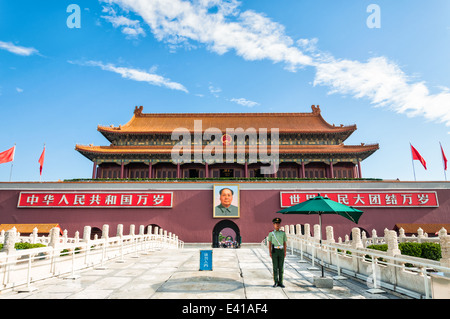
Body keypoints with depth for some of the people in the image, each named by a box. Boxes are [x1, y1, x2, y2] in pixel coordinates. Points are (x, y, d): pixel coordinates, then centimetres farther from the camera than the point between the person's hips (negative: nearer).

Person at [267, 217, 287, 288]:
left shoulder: (283, 233, 5)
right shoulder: (271, 233, 1)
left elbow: (284, 244, 7)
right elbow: (269, 244, 3)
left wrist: (285, 253, 1)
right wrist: (270, 253, -5)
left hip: (281, 251, 1)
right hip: (274, 251, -1)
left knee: (281, 267, 2)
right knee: (275, 267, -1)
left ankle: (280, 283, 10)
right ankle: (276, 282, 8)